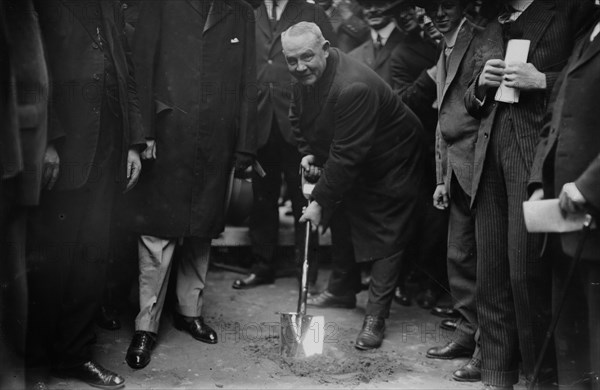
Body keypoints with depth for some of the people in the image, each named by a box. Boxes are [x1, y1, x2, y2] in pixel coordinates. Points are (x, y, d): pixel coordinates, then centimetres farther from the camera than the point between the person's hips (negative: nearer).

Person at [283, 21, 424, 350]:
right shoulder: (305, 77, -9)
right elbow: (298, 116, 13)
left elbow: (346, 156, -36)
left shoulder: (354, 88, -38)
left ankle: (375, 318, 2)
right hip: (351, 167, 9)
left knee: (386, 239, -4)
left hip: (390, 165, -9)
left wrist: (320, 201, -30)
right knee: (343, 222, 20)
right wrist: (307, 151, -2)